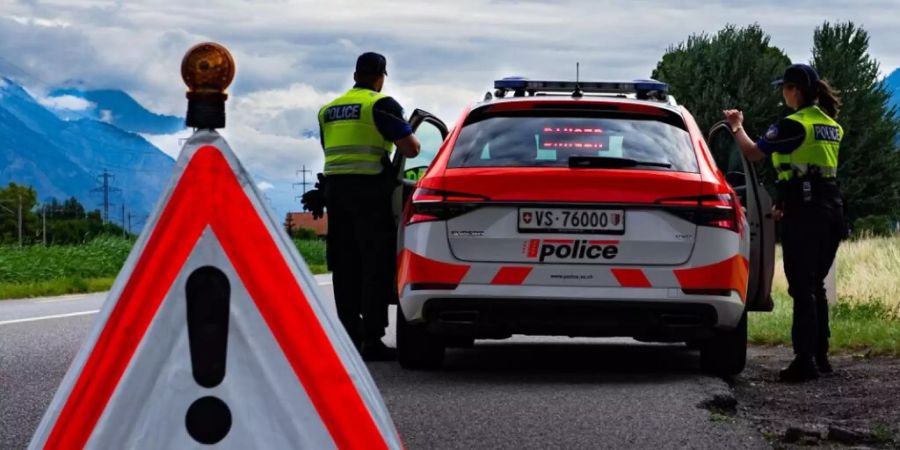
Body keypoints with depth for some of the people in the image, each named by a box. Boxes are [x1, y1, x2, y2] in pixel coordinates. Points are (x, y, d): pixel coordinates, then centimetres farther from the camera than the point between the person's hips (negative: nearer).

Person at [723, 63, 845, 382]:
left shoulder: (794, 125, -12)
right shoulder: (831, 126, 15)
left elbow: (753, 152, -10)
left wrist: (737, 127, 8)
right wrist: (786, 203, 23)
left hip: (804, 212, -8)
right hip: (831, 209, 8)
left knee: (802, 288, -7)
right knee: (815, 286, 16)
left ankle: (805, 360, -11)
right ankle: (820, 356, 19)